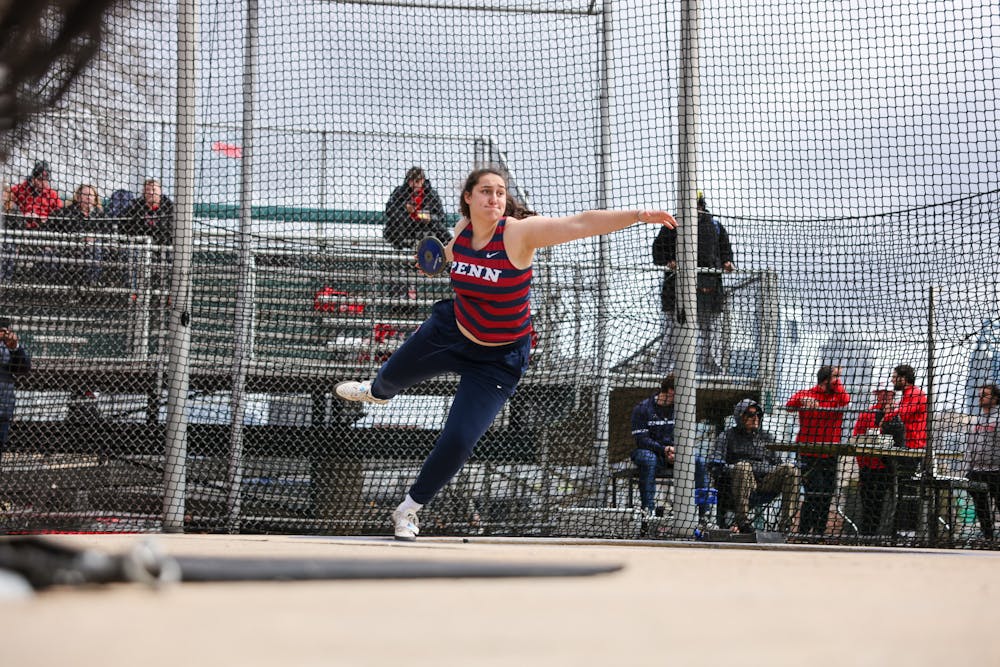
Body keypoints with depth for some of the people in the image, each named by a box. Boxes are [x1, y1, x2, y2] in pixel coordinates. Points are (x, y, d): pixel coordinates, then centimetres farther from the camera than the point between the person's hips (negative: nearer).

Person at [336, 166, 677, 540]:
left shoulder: (519, 232, -29)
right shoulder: (463, 229, -14)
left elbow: (582, 223, -42)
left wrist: (639, 215, -50)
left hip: (497, 360, -5)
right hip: (449, 330, 5)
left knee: (459, 440, -12)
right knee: (394, 374, 29)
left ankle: (409, 510, 14)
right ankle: (376, 392, 72)